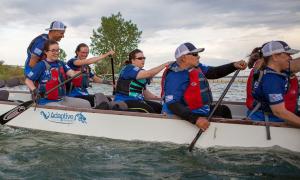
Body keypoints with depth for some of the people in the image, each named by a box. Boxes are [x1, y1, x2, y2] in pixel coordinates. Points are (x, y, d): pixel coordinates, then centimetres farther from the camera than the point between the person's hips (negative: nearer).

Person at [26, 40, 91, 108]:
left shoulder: (61, 63, 8)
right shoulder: (41, 65, -7)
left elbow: (72, 74, -7)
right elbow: (28, 80, -6)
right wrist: (34, 90, -24)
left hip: (62, 99, 6)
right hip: (46, 101, -6)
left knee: (86, 104, -2)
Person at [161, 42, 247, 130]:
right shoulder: (174, 76, -27)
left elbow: (215, 72, 4)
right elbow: (172, 105, -35)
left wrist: (234, 65, -12)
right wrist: (195, 119, -44)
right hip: (188, 116, -10)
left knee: (224, 110, 22)